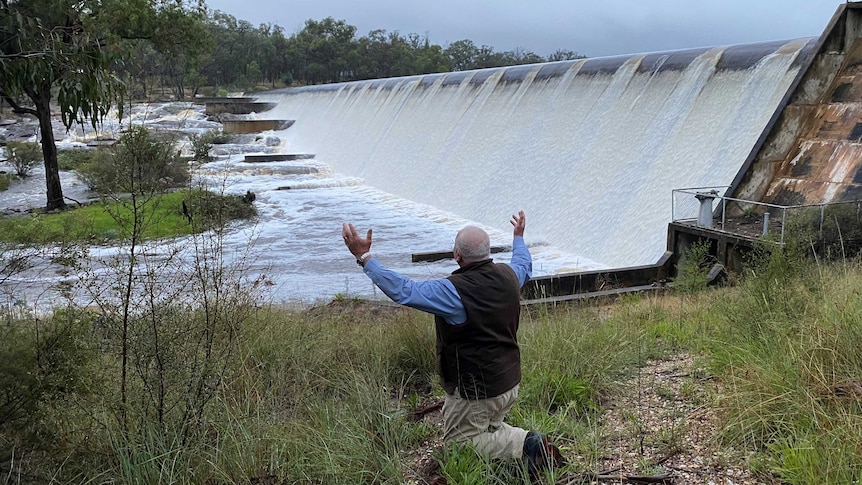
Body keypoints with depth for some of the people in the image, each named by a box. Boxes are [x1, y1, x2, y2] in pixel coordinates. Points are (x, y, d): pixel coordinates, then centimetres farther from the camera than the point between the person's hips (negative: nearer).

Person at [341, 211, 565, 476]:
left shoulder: (454, 291, -27)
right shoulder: (507, 276, -4)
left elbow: (402, 290, -27)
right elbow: (525, 265, 21)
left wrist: (364, 257, -21)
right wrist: (518, 237, 39)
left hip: (474, 392, -8)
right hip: (510, 384, 8)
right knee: (490, 430, 30)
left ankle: (524, 444, -6)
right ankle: (532, 443, 8)